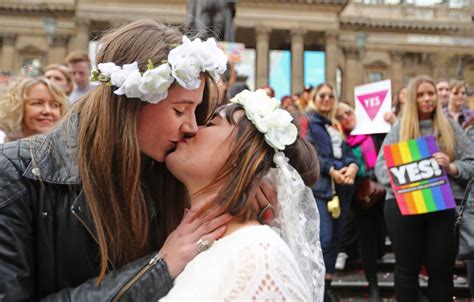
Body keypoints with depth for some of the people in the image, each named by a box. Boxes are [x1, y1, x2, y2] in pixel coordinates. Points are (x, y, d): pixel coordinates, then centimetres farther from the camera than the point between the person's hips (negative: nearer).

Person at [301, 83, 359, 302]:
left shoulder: (335, 126, 22)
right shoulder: (307, 122, 4)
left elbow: (348, 152, 13)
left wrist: (353, 166, -9)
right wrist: (332, 171, -18)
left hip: (342, 187, 7)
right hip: (319, 186, -6)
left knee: (335, 239, 8)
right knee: (324, 238, -15)